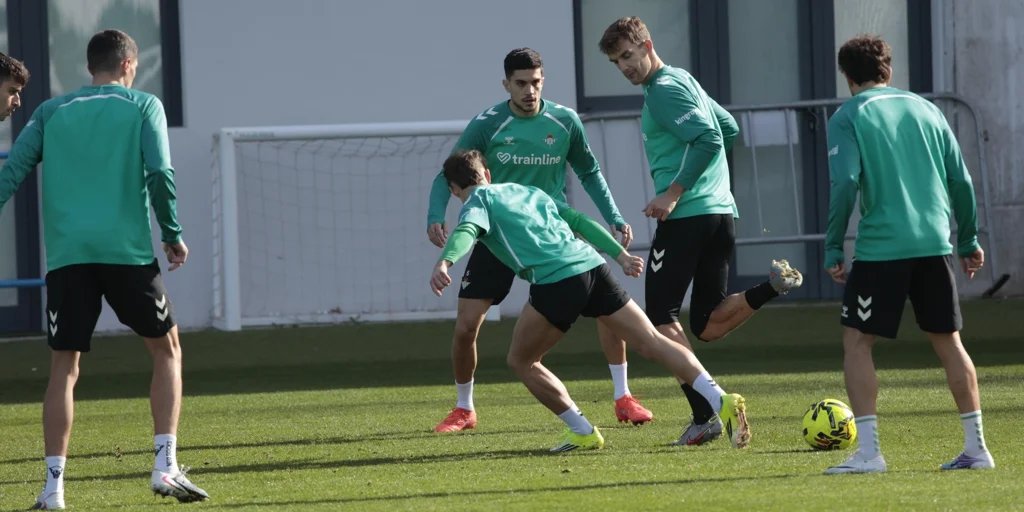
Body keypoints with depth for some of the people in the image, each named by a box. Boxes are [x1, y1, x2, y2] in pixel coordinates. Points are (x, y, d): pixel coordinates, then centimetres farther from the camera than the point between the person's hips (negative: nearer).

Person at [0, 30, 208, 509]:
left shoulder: (52, 111, 14)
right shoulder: (142, 106, 7)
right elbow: (159, 172, -5)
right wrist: (172, 233, 4)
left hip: (66, 254, 2)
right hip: (128, 250, -2)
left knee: (63, 368, 7)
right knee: (166, 349, 14)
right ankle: (165, 465, 1)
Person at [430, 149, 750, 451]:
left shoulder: (477, 201, 13)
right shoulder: (529, 192, 32)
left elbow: (466, 232, -10)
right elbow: (580, 221, 28)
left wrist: (444, 263, -28)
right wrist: (621, 256, 29)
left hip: (555, 282, -6)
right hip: (593, 266, 6)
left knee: (521, 361, 15)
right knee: (652, 343, 4)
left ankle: (582, 433, 11)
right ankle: (721, 401, -10)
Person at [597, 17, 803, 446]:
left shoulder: (663, 89, -9)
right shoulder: (685, 81, 21)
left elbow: (709, 138, -21)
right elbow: (729, 129, 31)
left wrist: (674, 193, -19)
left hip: (686, 217, -9)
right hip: (721, 213, 9)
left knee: (661, 317, -4)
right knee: (707, 326, 10)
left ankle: (703, 415, -12)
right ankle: (772, 286, -10)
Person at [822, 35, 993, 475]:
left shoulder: (848, 117, 0)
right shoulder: (925, 109, 14)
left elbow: (845, 183, -12)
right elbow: (961, 179, 11)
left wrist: (833, 248, -6)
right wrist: (968, 241, 20)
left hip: (881, 248, -5)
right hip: (934, 244, 5)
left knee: (856, 341, 3)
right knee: (948, 340, 12)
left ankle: (868, 451, -7)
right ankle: (976, 448, 10)